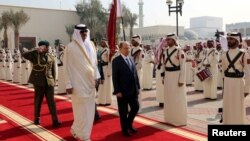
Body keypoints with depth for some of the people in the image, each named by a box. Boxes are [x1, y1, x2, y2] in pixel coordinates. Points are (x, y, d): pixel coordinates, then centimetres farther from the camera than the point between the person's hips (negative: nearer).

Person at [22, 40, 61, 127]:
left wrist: (53, 81, 9)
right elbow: (24, 55, -17)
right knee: (38, 101, 9)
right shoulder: (35, 55, -2)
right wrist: (36, 50, -19)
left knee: (51, 101, -2)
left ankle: (55, 121, -2)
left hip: (49, 82, 2)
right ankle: (37, 118, 27)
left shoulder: (51, 58, 8)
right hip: (39, 82, -2)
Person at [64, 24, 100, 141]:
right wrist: (69, 84, -11)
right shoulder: (71, 47, -9)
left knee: (89, 109, 10)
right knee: (82, 110, 1)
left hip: (90, 82, 6)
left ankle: (76, 130, 30)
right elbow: (67, 67, -8)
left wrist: (96, 76, 6)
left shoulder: (91, 45, 8)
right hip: (78, 83, -6)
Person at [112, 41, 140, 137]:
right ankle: (125, 129, 23)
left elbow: (135, 74, 14)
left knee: (135, 107, 12)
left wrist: (137, 87, 9)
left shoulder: (131, 60, 12)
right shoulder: (116, 61, -9)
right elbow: (115, 77, -13)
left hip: (133, 90, 6)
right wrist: (117, 91, -17)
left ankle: (129, 124, 33)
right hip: (122, 91, -6)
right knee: (123, 112, 6)